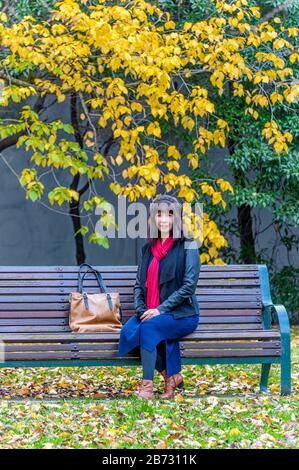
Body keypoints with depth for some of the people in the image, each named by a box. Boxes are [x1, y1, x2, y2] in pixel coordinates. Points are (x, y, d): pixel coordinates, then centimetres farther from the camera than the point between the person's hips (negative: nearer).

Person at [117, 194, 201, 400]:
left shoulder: (187, 246, -4)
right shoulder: (148, 248, 14)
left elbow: (189, 285, -12)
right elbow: (139, 284, 15)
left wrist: (161, 309, -18)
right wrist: (140, 309, -5)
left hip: (182, 314, -5)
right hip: (150, 313, 5)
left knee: (148, 327, -34)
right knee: (128, 331, -26)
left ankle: (147, 385, -26)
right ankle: (171, 375, -13)